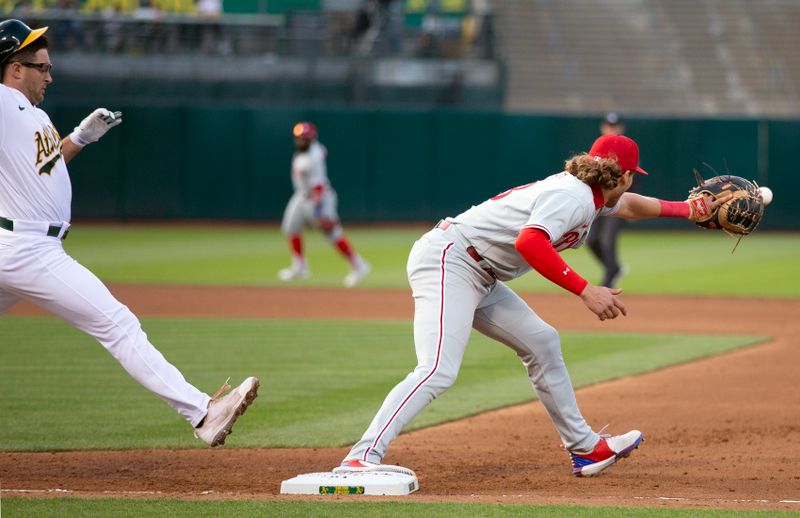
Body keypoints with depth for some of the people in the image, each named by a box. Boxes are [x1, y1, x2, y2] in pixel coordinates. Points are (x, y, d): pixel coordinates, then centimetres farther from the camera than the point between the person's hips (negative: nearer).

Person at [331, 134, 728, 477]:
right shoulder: (572, 196, -15)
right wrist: (585, 290, -31)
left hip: (479, 277, 11)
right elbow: (529, 241, -32)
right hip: (447, 259, -11)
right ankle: (362, 458, -37)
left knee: (541, 342, 16)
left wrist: (686, 209, 34)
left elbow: (626, 205, 37)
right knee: (439, 371, -26)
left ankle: (583, 447, 26)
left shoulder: (591, 194, 15)